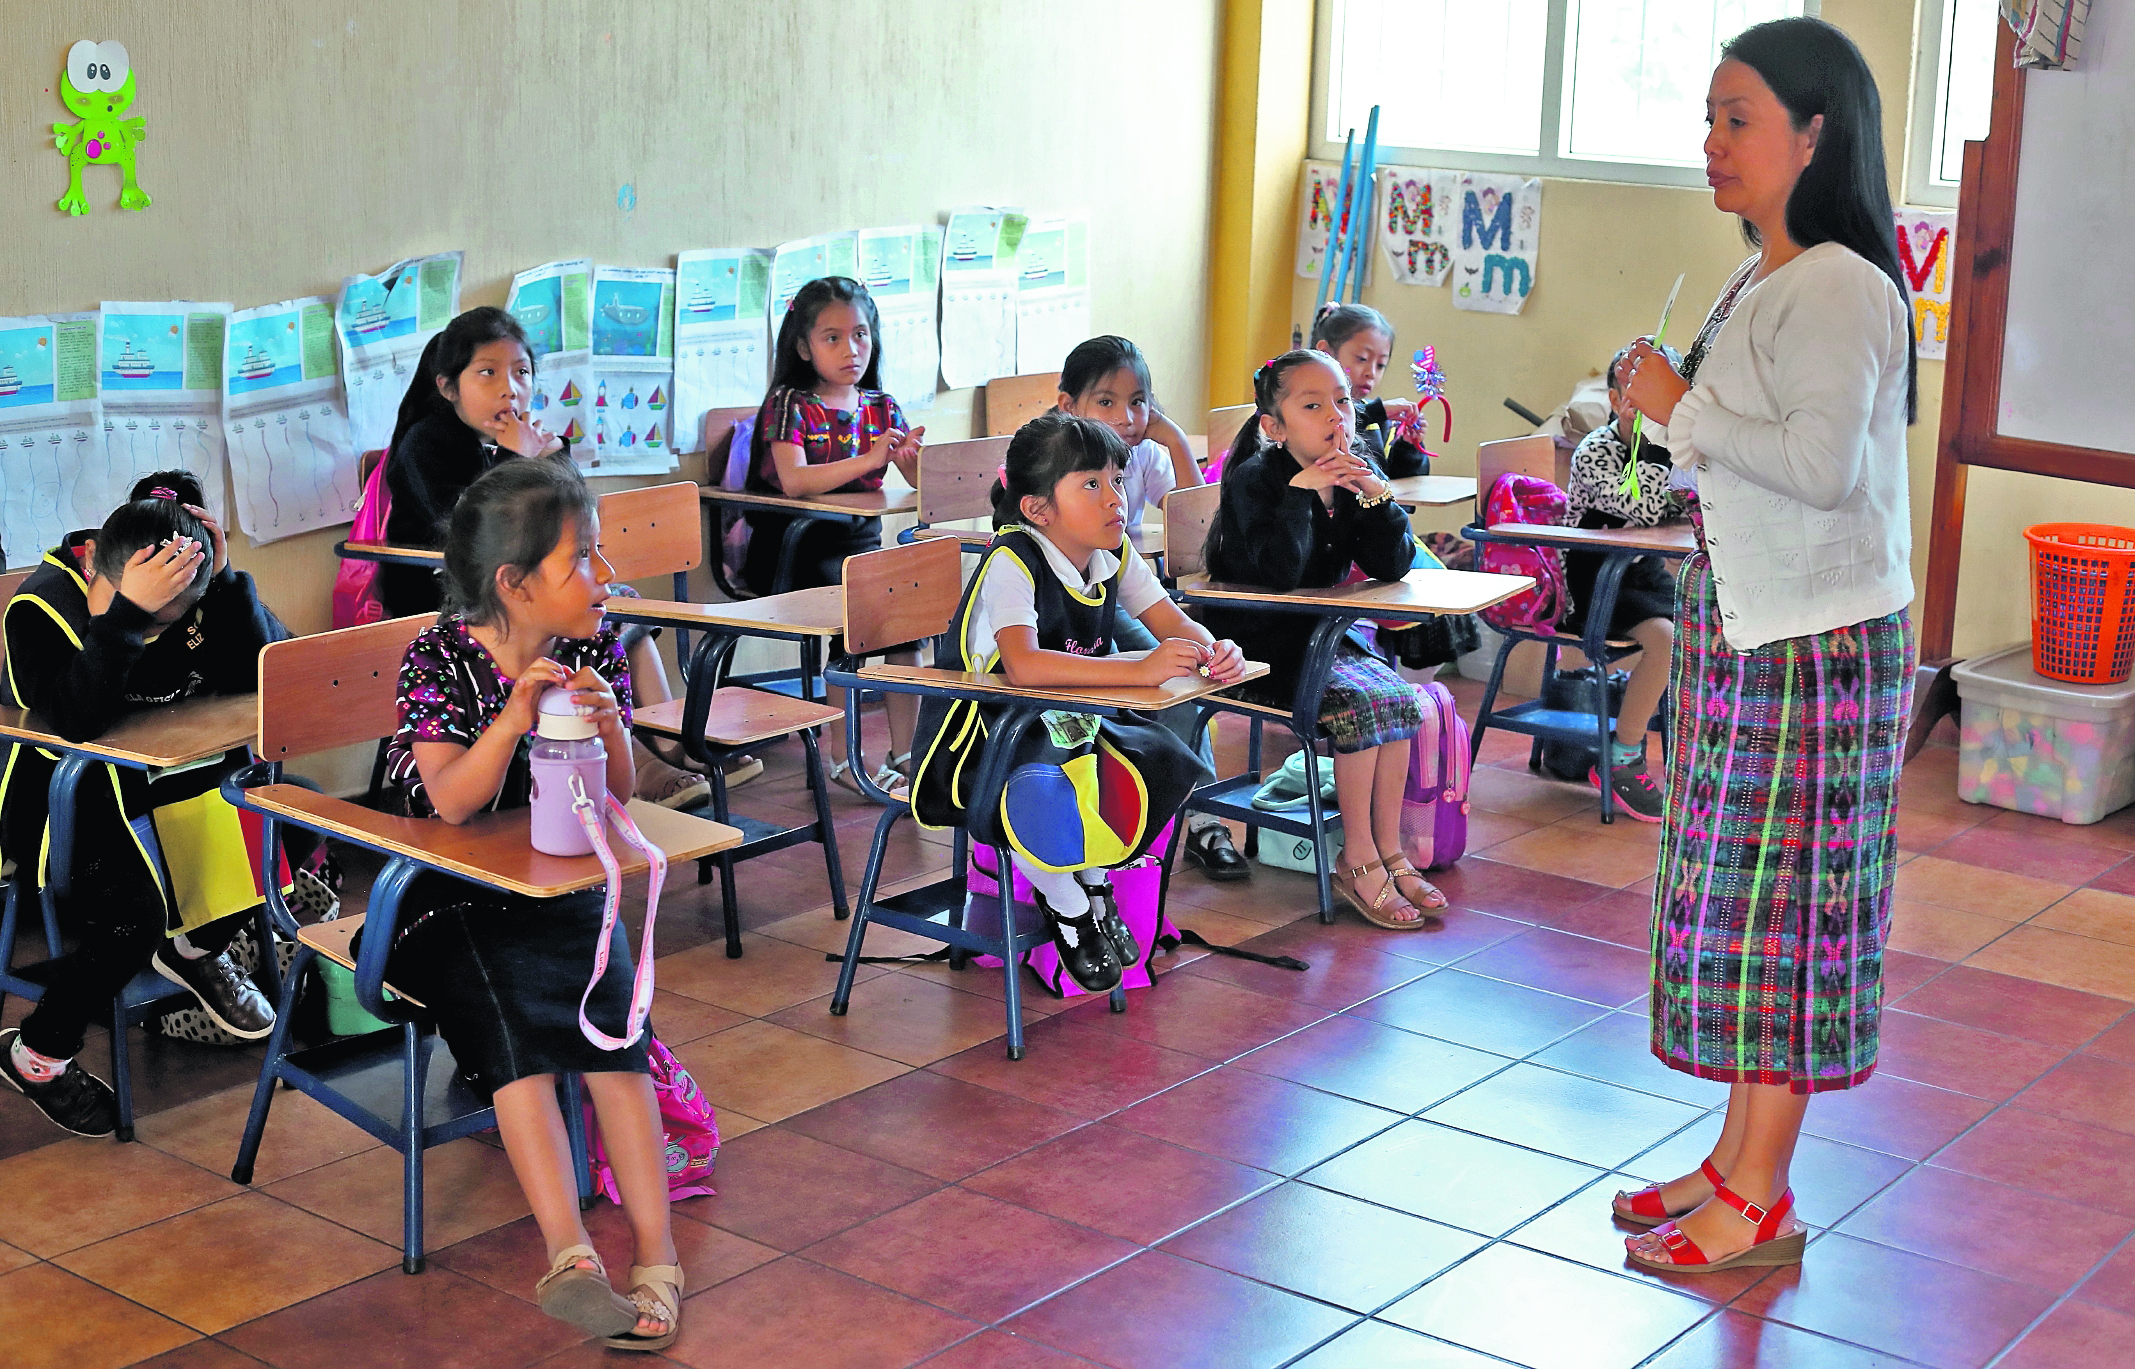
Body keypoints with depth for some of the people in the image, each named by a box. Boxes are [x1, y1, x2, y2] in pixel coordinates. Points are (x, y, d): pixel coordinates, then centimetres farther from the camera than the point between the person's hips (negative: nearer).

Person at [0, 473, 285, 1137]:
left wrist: (226, 579, -29)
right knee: (132, 917, -27)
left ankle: (196, 947, 12)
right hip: (63, 797, -5)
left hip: (170, 774, 5)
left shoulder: (198, 598, -10)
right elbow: (78, 719, -37)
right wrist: (127, 610, -45)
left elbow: (263, 679, -20)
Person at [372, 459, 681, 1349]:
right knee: (511, 1023, -30)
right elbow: (452, 802, -20)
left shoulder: (596, 648, 0)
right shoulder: (442, 656, -11)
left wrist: (609, 730, -21)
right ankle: (570, 1256, -38)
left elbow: (616, 798, 1)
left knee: (614, 1023, -24)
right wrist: (514, 719, -35)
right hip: (447, 899, -3)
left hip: (562, 887, 3)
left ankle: (655, 1262, -30)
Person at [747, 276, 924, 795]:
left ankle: (904, 750, -9)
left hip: (861, 539, 5)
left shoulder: (881, 407, 9)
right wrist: (868, 460, -32)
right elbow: (793, 481, -23)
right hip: (797, 548, -5)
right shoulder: (791, 404, -6)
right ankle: (843, 756, -16)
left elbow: (918, 478, 1)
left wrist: (916, 456, -24)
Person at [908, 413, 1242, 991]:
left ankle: (1093, 878, 10)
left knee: (1166, 764, -15)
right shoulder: (1012, 562, -24)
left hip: (1064, 724, 7)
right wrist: (1141, 669, -46)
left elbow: (1174, 623, -4)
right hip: (980, 738, -7)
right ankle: (1068, 908, -2)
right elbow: (1024, 665, -39)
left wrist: (1210, 651, -29)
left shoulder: (1115, 553, -1)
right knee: (1041, 804, -36)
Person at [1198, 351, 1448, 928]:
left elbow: (1392, 567, -6)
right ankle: (1358, 864, -12)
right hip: (1256, 647, -7)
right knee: (1361, 702, -24)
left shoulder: (1357, 474, 2)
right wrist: (1302, 490, -32)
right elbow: (1280, 571, -30)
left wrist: (1377, 495, -19)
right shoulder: (1253, 480, -15)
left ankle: (1389, 854, -4)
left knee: (1401, 698, -14)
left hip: (1323, 635, 7)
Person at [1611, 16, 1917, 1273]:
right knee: (1735, 895, 13)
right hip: (1740, 637, 10)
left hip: (1816, 643, -10)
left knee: (1782, 898, -3)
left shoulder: (1839, 289, -16)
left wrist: (1683, 410, -17)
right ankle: (1737, 1161, 24)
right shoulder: (1761, 287, 13)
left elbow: (1821, 465, -27)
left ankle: (1760, 1205, 7)